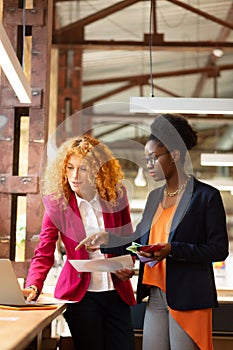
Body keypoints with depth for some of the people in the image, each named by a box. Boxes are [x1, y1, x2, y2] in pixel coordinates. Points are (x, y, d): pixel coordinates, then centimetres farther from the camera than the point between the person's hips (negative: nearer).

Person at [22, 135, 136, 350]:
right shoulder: (56, 202, -6)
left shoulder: (116, 195, -1)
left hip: (117, 292, 3)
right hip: (80, 294, -2)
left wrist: (128, 266, -6)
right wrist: (33, 287, -23)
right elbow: (44, 253, -7)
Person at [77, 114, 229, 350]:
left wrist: (172, 250, -19)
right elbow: (140, 240, 20)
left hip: (189, 299, -6)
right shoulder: (155, 197, 15)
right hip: (156, 296, 6)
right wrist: (108, 238, 5)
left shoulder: (206, 196, -6)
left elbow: (219, 249, -9)